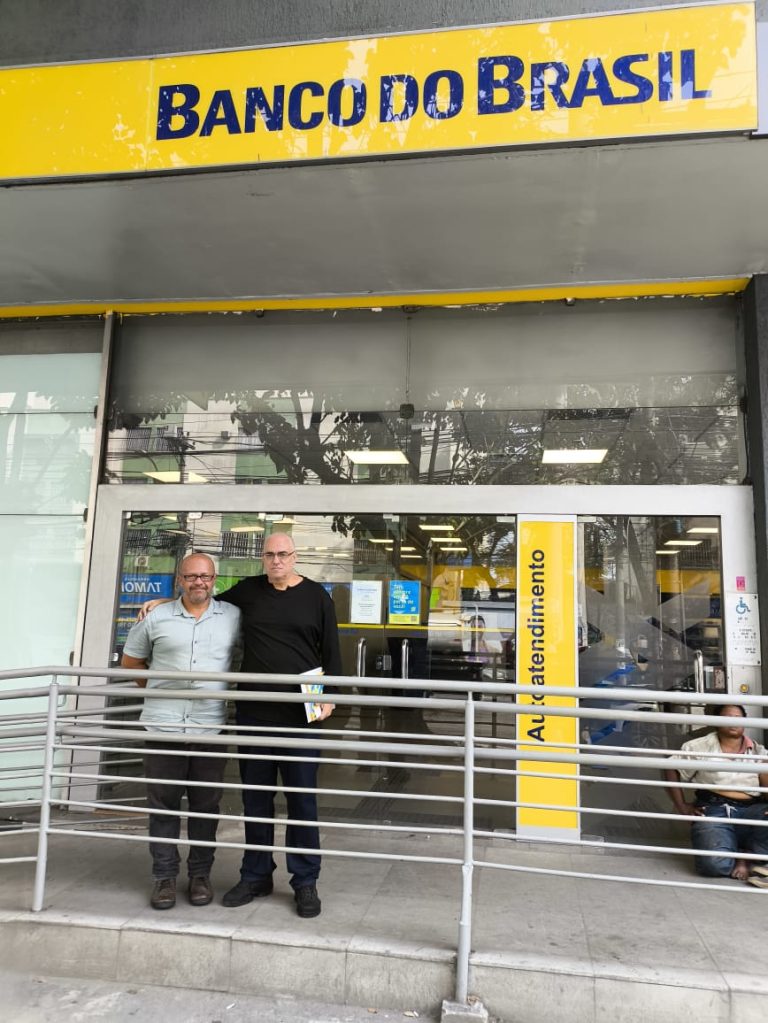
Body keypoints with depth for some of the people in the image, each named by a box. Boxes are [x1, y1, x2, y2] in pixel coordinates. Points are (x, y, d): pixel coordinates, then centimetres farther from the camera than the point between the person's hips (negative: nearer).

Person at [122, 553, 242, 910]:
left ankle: (200, 874, 25)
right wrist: (156, 688, 11)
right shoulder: (156, 618, 2)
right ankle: (164, 876, 23)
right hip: (163, 726, 0)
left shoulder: (234, 617, 2)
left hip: (210, 729, 0)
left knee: (206, 805, 10)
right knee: (163, 804, 9)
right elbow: (131, 660, 15)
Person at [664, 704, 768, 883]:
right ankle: (747, 860, 2)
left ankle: (744, 857, -12)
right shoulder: (700, 747, 5)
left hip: (750, 810, 2)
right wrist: (682, 806, 2)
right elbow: (671, 770, 9)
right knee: (714, 863, -30)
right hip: (713, 811, -2)